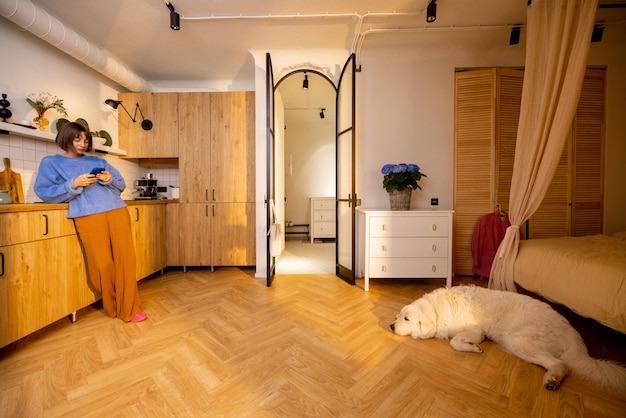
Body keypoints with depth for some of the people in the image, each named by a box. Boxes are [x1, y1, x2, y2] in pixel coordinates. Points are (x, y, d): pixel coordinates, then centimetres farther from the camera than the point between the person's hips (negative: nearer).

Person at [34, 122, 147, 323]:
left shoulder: (98, 161, 26)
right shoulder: (51, 162, 19)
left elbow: (121, 185, 22)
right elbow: (44, 193, 8)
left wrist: (110, 180, 1)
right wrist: (73, 184, -7)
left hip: (117, 210, 2)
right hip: (88, 215, -2)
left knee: (126, 259, -5)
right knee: (102, 264, -6)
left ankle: (129, 309, 4)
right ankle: (113, 307, 17)